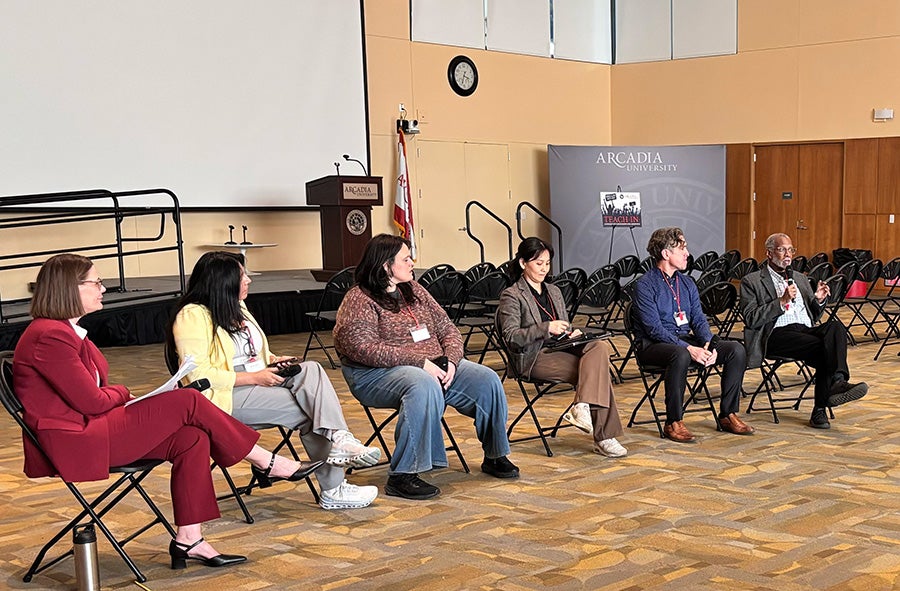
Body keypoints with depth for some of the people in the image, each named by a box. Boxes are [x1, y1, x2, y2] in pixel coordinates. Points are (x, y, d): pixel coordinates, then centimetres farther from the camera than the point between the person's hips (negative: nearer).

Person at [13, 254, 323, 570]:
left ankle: (188, 540, -7)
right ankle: (268, 463, -1)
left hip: (89, 427, 10)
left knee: (191, 439, -8)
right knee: (187, 401, -15)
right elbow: (92, 402, -18)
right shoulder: (49, 336, -18)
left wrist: (117, 395, -5)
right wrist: (122, 394, 2)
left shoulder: (66, 330, 16)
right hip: (72, 442, -10)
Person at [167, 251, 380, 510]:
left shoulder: (236, 307, 18)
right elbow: (199, 376, -19)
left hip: (259, 384, 8)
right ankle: (332, 489, -20)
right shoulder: (192, 316, -11)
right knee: (308, 410, -23)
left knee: (311, 370, -21)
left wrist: (272, 360, 7)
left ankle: (339, 440, -33)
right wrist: (254, 377, -20)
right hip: (224, 397, -8)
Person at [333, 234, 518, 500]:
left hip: (434, 366, 8)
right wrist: (419, 362, -25)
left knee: (487, 381, -8)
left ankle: (495, 456, 10)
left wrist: (450, 361, -8)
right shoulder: (359, 300, -7)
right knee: (424, 386, -39)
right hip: (377, 374, -7)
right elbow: (363, 346, -21)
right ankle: (402, 476, -37)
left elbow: (447, 329, 14)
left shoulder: (414, 290, 16)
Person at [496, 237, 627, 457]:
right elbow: (511, 337, -11)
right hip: (534, 358, -7)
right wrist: (547, 328, -22)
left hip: (560, 350, 7)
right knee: (598, 368, -25)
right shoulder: (511, 296, 0)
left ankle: (583, 406, -33)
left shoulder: (554, 291, 23)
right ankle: (604, 437, -27)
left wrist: (572, 333, 2)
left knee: (599, 347, -26)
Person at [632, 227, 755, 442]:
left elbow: (698, 319, 9)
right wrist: (689, 348, -26)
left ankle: (728, 415, -4)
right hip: (653, 345, -7)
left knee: (736, 350, -11)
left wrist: (708, 344, -13)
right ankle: (674, 423, -28)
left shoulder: (687, 283, 13)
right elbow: (654, 329, -18)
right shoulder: (645, 285, -10)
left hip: (685, 340, 7)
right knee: (680, 355, -41)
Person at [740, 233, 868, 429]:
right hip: (777, 333, -5)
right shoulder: (752, 282, 9)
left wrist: (819, 300, 5)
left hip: (806, 329, 5)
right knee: (822, 348, -32)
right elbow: (751, 319, -4)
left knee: (835, 327, -30)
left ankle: (838, 381, -44)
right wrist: (781, 301, -13)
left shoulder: (800, 279, 28)